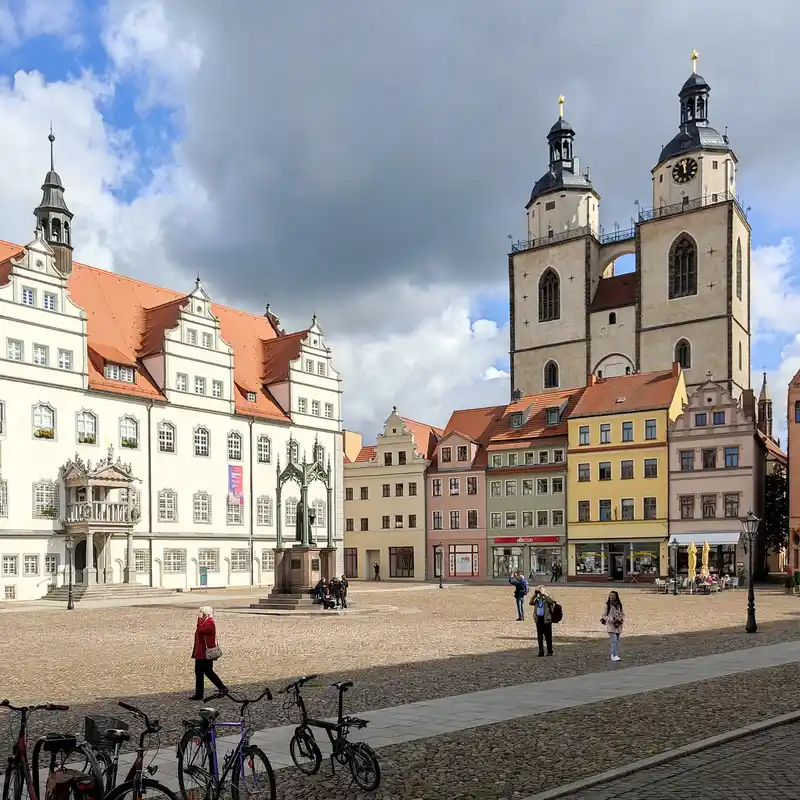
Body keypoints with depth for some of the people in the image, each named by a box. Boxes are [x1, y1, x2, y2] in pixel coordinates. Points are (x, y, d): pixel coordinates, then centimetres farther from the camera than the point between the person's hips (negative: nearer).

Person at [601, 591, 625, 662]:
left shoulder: (619, 605, 6)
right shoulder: (607, 605, -4)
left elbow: (622, 614, 13)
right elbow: (604, 615, -3)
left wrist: (621, 620, -6)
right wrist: (612, 620, -15)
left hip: (618, 626, 5)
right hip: (610, 626, -5)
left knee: (616, 641, 10)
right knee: (614, 640, -16)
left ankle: (613, 655, 20)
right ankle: (614, 655, -19)